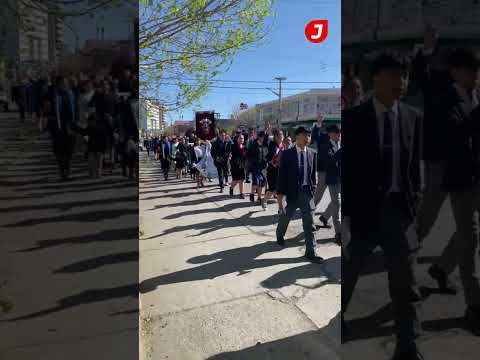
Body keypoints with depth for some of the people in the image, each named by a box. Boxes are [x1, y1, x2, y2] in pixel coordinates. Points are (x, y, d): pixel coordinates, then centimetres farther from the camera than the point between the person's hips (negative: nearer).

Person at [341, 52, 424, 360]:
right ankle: (339, 317, 38)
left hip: (399, 208, 3)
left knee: (406, 285, 9)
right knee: (346, 273, 13)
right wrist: (344, 215, -10)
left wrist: (415, 200, 1)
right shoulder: (353, 118, -6)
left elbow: (415, 163, 9)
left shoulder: (413, 117, 5)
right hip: (363, 208, -3)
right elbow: (345, 168, -7)